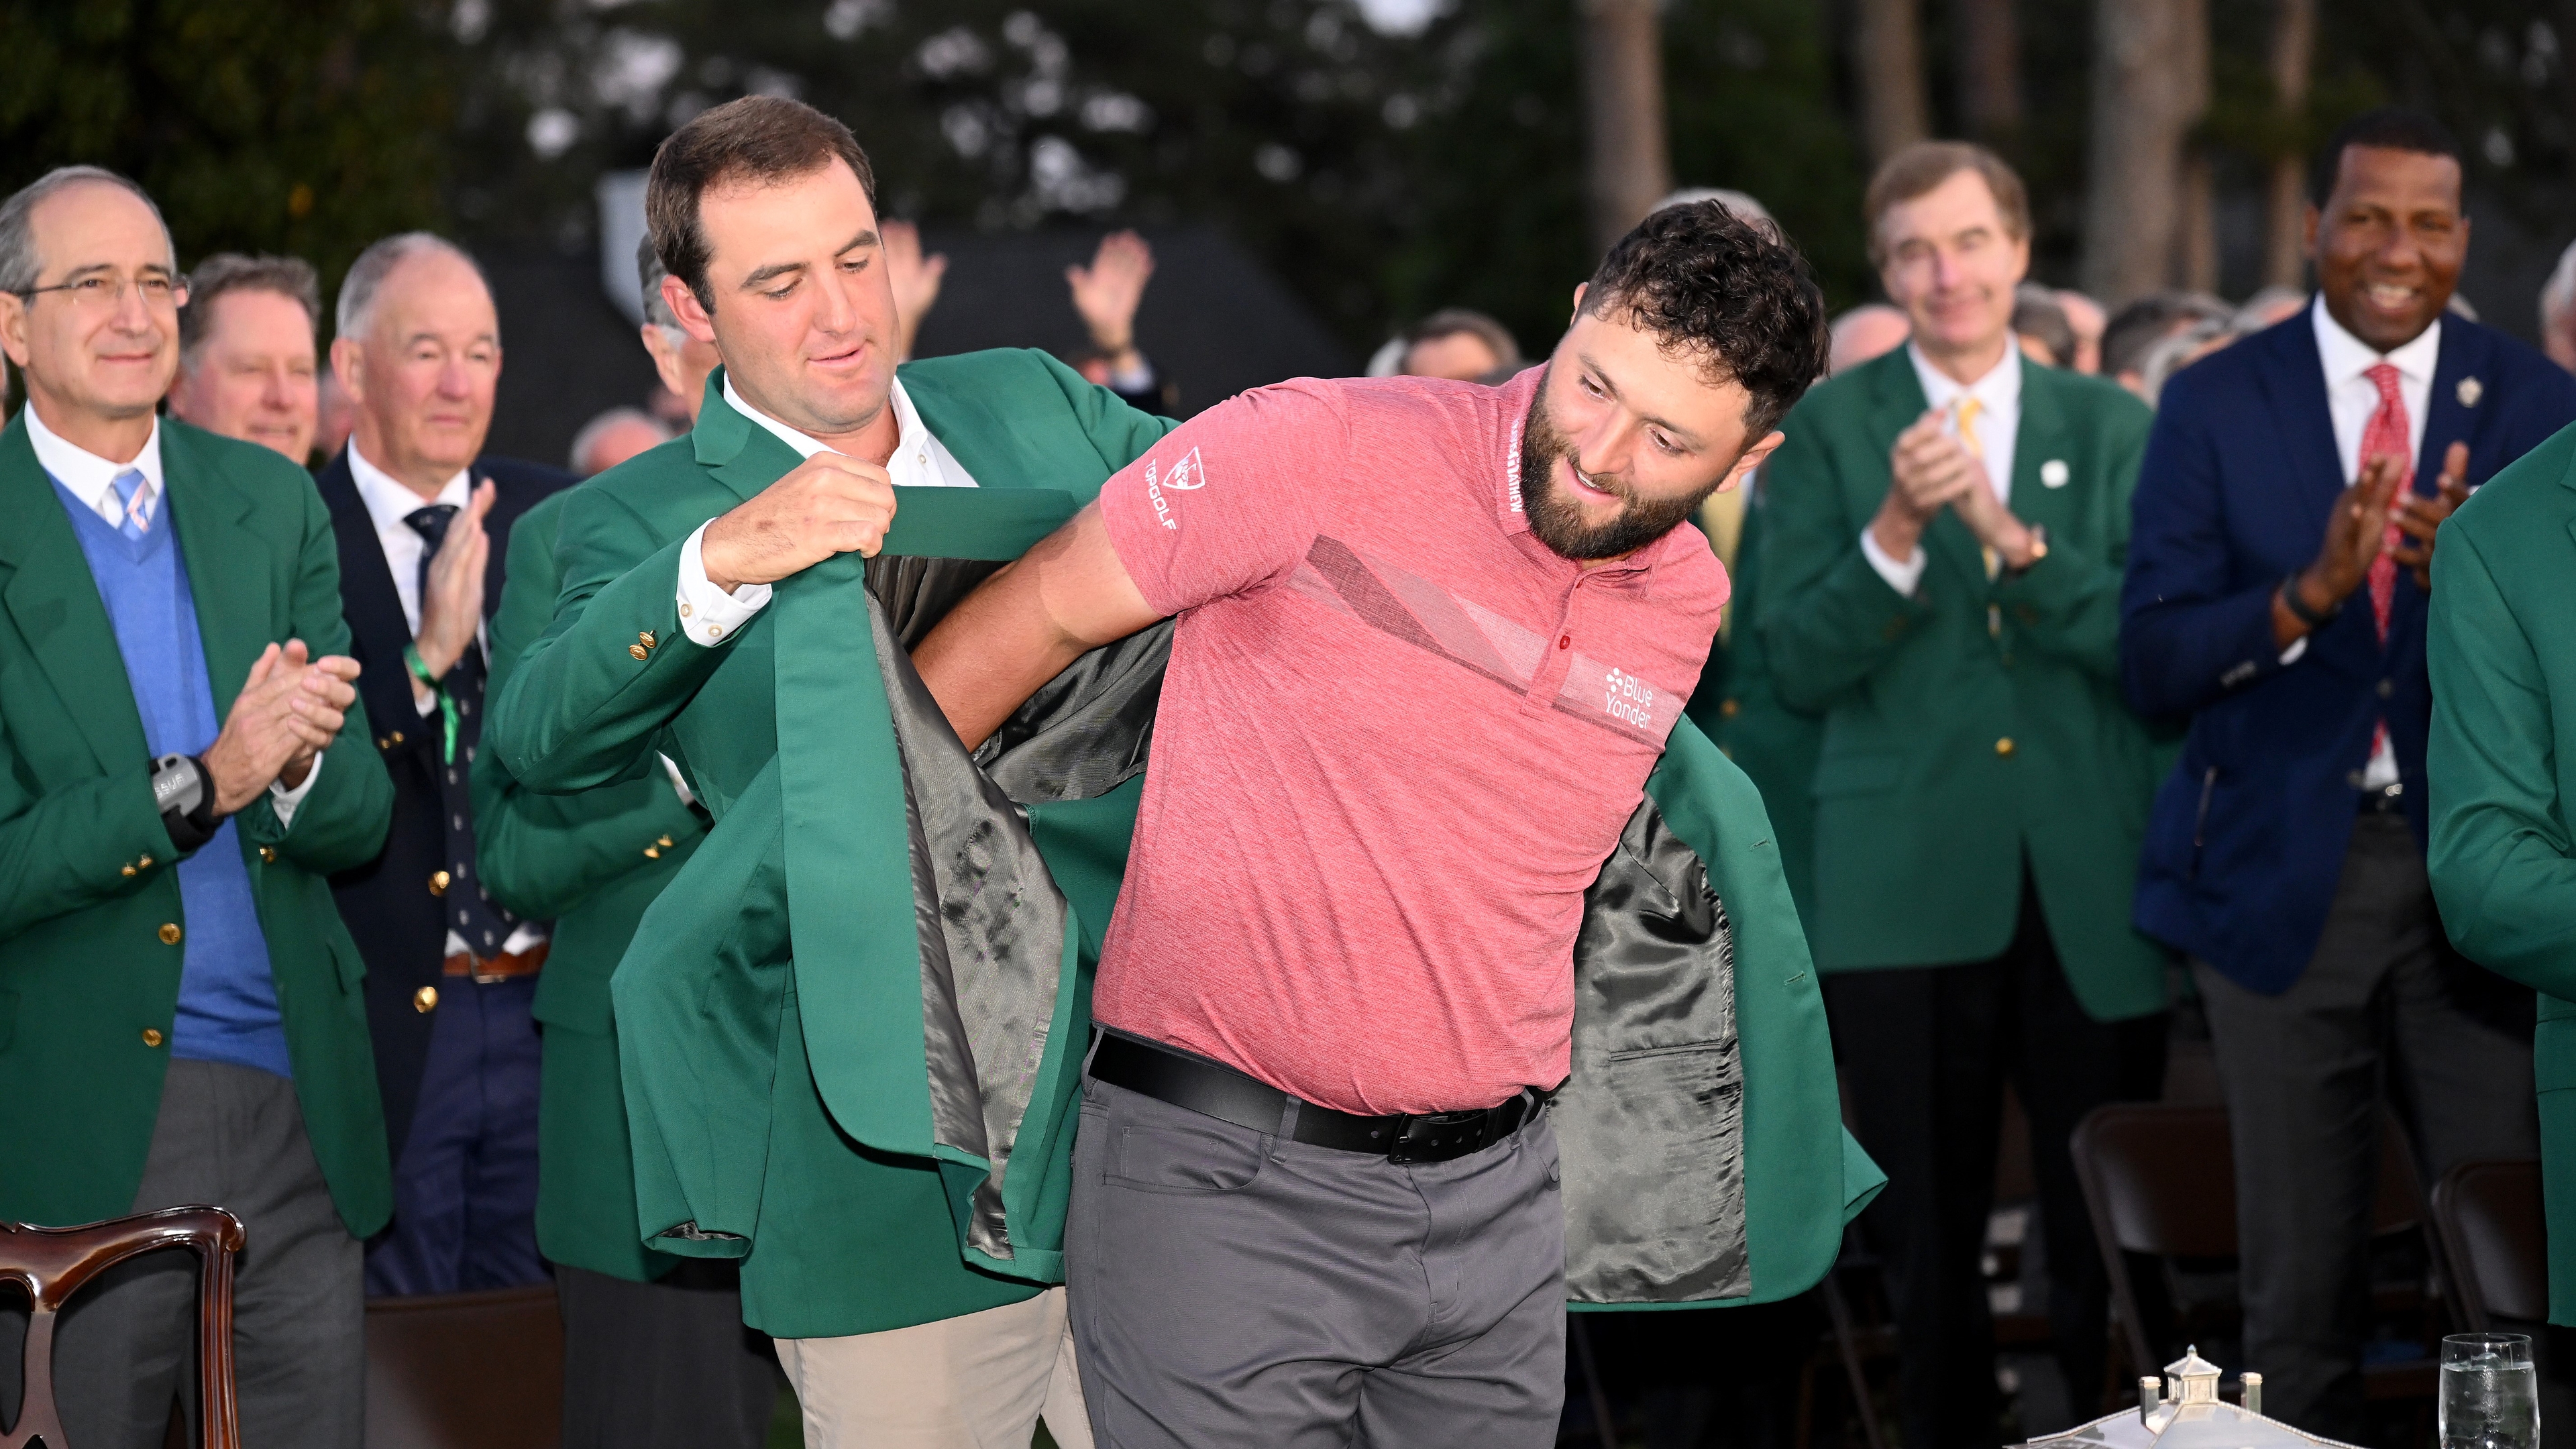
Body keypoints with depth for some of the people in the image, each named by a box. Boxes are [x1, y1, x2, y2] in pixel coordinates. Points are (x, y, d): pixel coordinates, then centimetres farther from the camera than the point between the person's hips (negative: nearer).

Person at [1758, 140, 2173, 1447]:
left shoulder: (2111, 430, 8)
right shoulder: (1826, 431, 3)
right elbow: (1798, 667, -4)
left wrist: (2014, 539, -16)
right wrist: (1894, 532, -19)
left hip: (2092, 894, 1)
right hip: (1905, 892, -1)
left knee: (2110, 1240, 3)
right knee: (1930, 1244, 8)